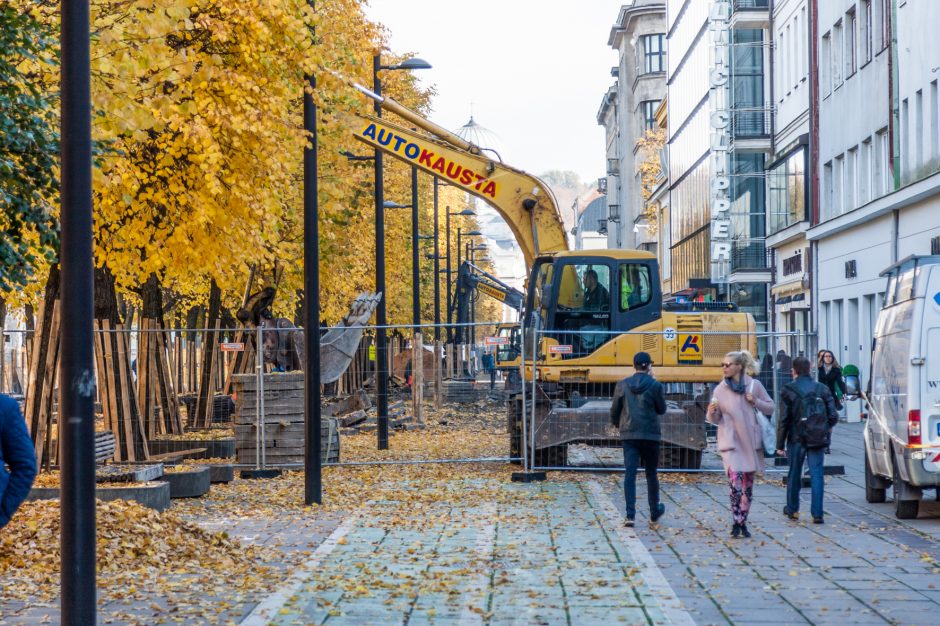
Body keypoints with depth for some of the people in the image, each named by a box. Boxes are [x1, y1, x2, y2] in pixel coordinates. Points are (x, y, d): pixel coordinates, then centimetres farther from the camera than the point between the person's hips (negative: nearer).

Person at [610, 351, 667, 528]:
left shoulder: (622, 385, 2)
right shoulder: (655, 385, -6)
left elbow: (615, 409, 8)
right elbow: (662, 409, 4)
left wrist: (616, 424, 29)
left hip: (629, 434, 1)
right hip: (650, 434, -1)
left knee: (629, 473, -2)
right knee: (651, 474, 12)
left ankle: (630, 514, -12)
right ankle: (654, 512, 26)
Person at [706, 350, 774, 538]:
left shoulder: (754, 385, 1)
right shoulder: (720, 389, 1)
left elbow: (770, 408, 7)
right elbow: (714, 419, 5)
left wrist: (756, 402, -11)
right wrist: (712, 412, -18)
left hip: (751, 442, 2)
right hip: (731, 442, -2)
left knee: (748, 486, 9)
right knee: (736, 484, -15)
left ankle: (743, 522, 21)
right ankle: (736, 522, -7)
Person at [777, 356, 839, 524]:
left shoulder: (788, 390, -7)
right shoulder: (823, 389, 1)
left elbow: (784, 420, -8)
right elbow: (833, 416, 0)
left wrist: (780, 444, -3)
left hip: (797, 440, -1)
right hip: (817, 440, 1)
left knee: (794, 475, 14)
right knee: (817, 475, 1)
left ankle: (792, 509, 26)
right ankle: (817, 513, -5)